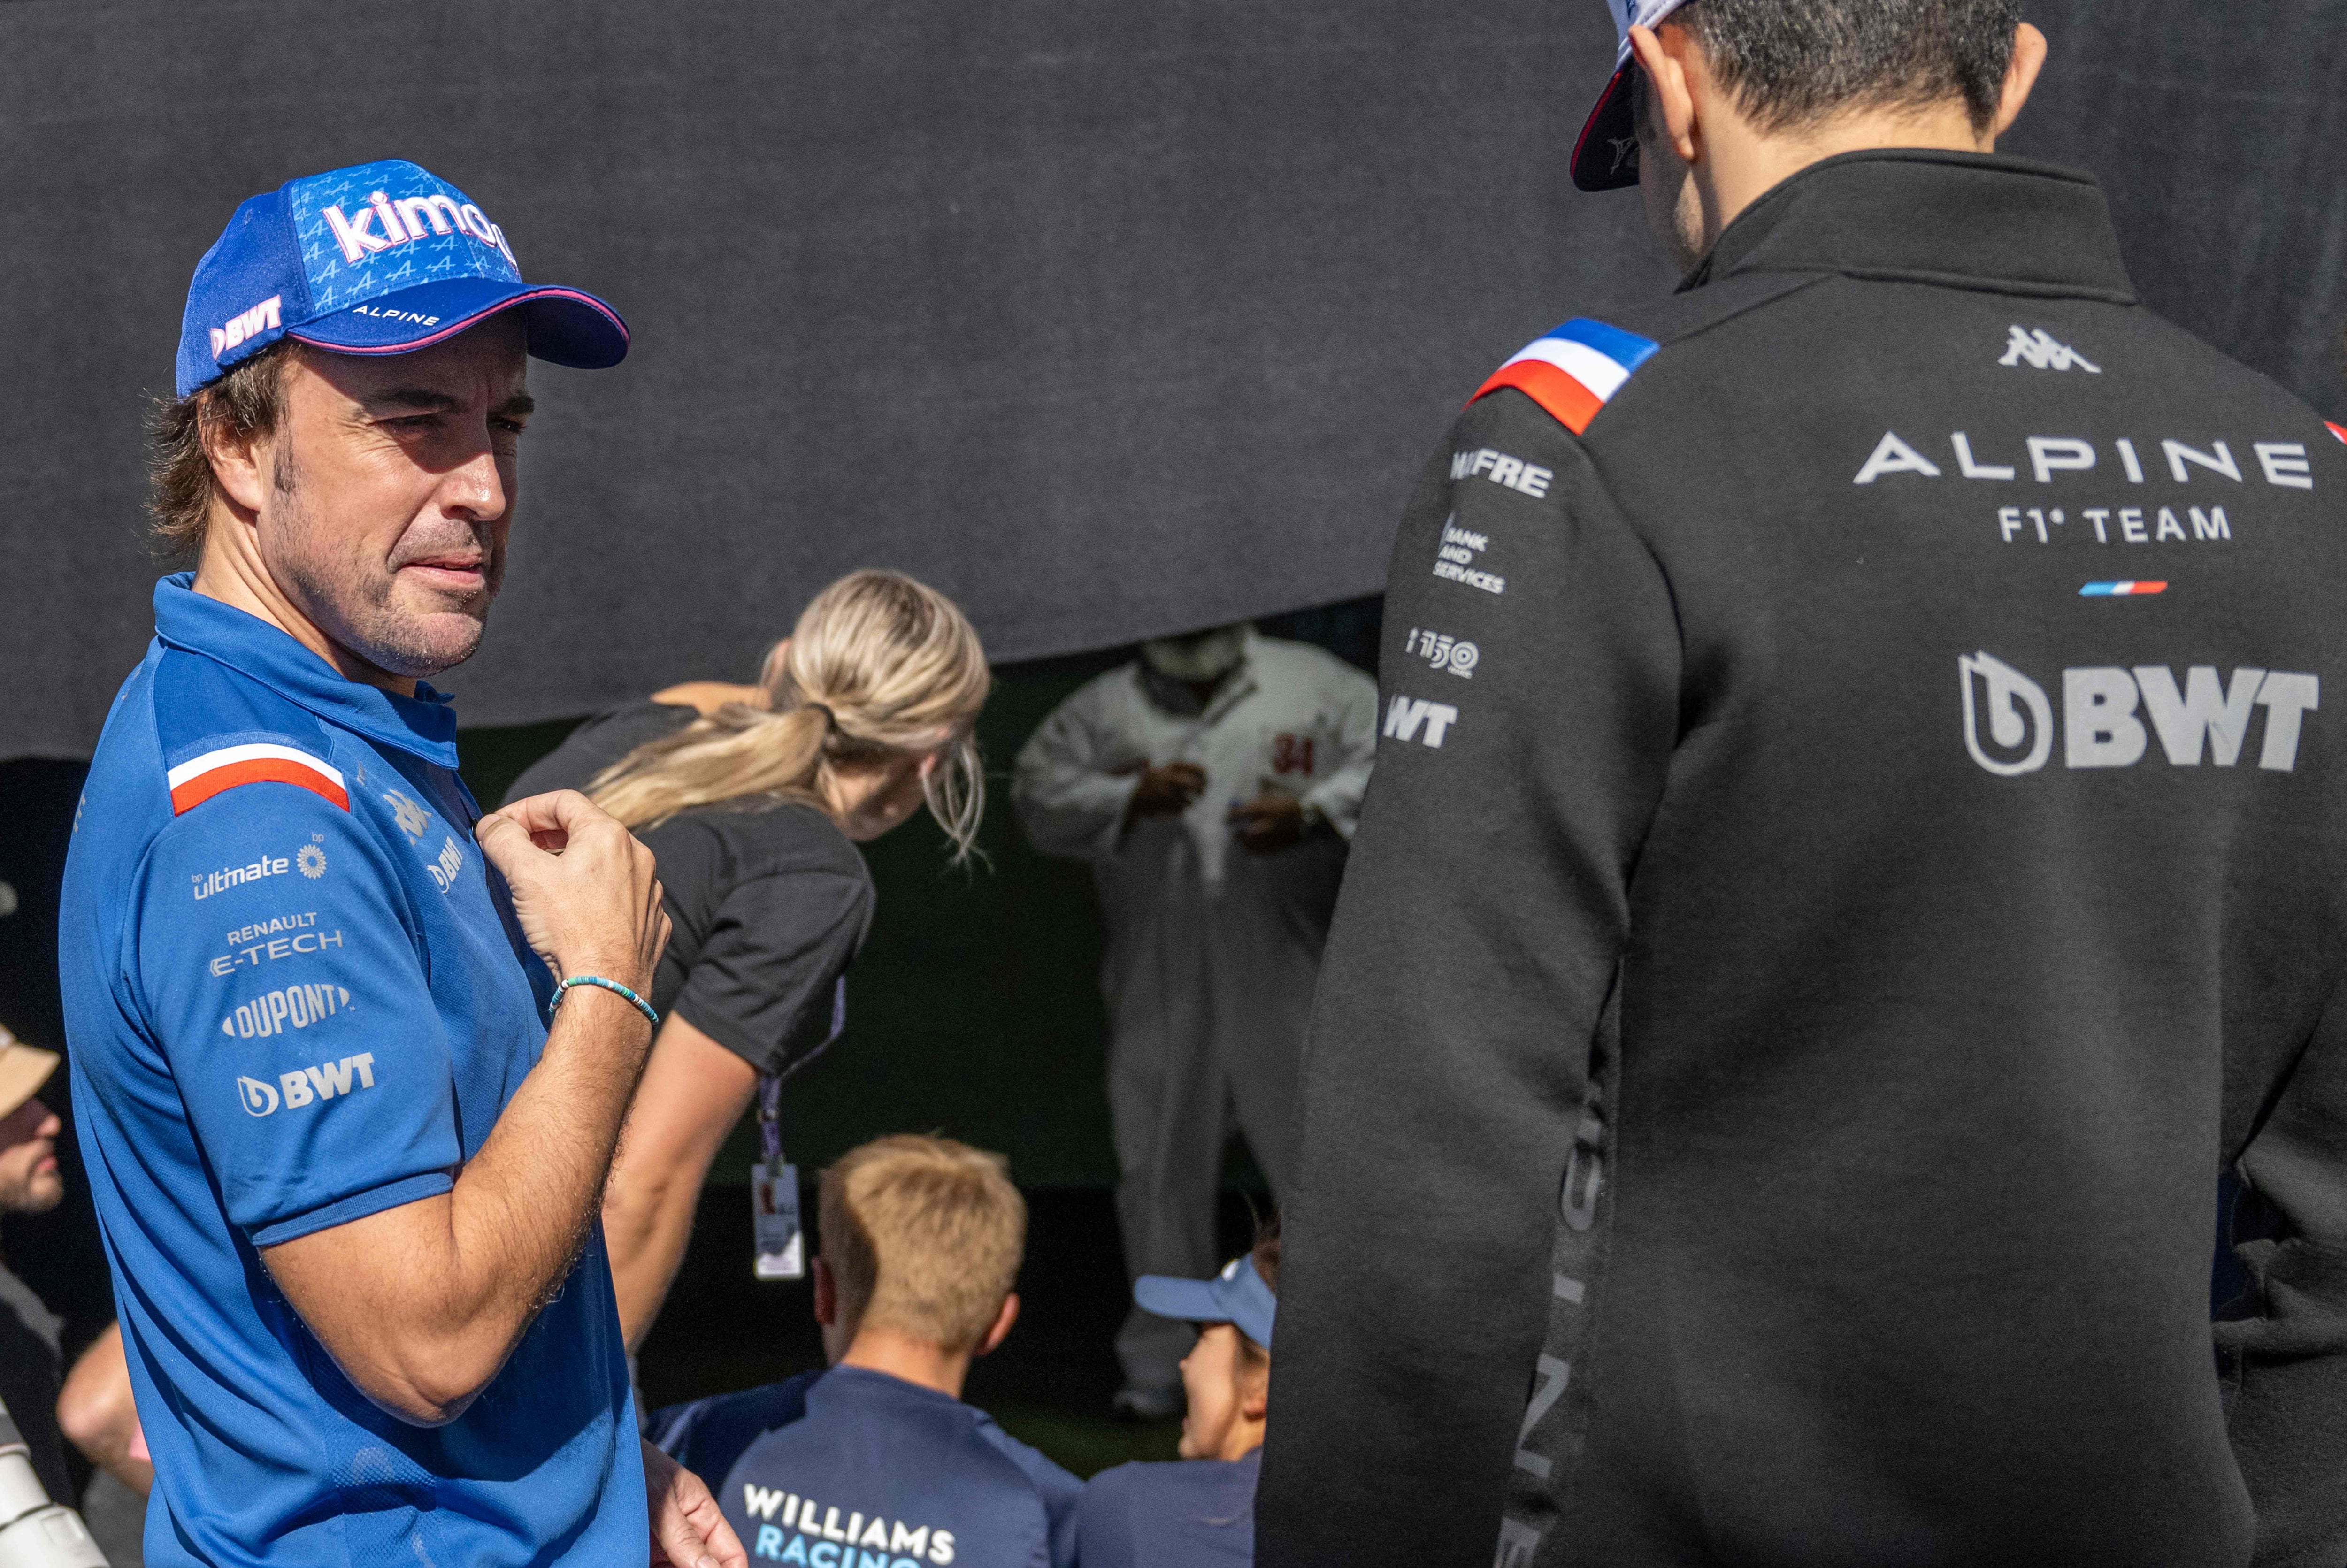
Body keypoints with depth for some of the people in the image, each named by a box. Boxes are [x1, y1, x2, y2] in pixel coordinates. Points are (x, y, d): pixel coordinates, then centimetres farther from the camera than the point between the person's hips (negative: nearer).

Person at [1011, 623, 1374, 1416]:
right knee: (1159, 1168, 4)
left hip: (1283, 980, -1)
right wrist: (1130, 799, -14)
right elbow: (1037, 789, 2)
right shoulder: (1104, 709, 10)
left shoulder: (1315, 684, 8)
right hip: (1159, 986, 1)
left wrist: (1312, 812, -12)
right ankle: (1159, 1358, 15)